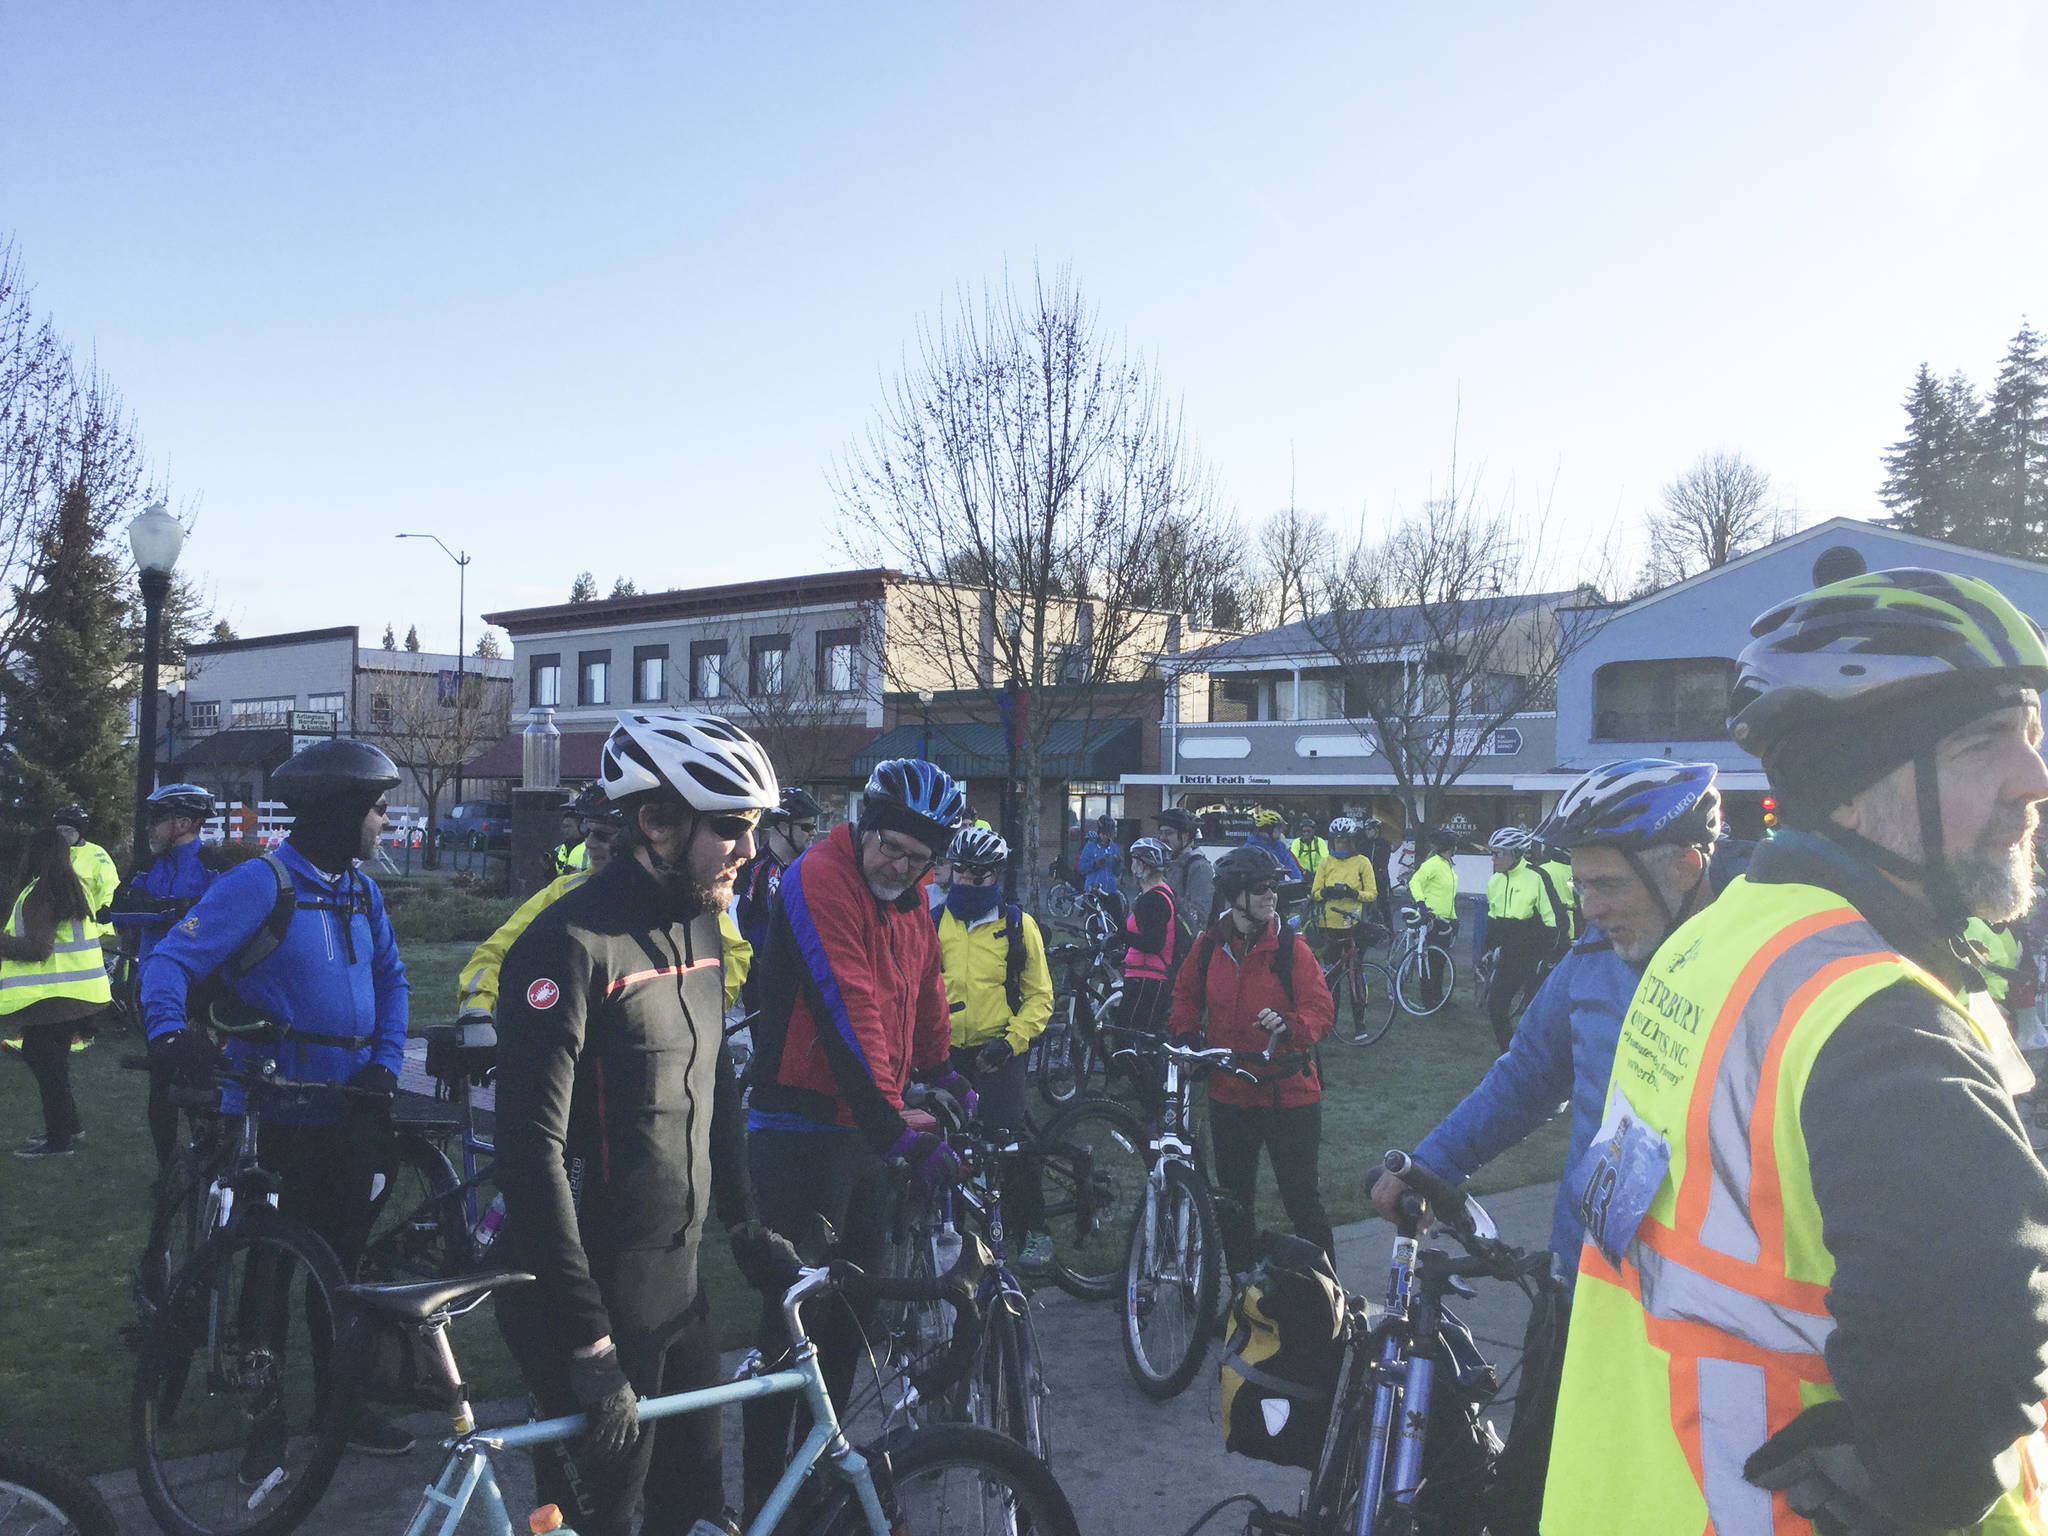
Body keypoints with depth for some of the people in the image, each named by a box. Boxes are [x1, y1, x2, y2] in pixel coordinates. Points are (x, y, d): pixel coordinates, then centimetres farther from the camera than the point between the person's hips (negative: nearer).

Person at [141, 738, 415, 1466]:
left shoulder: (361, 891, 8)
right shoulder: (261, 883, -13)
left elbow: (389, 977, 14)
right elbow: (170, 958, -17)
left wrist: (385, 1061, 1)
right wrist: (169, 1030, -36)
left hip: (349, 1115, 6)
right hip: (274, 1122, -6)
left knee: (341, 1265, 16)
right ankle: (265, 1417, 23)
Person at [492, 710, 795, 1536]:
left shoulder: (696, 925, 5)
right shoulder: (571, 946, -21)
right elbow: (532, 1154, -23)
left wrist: (744, 1225, 16)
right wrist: (589, 1345, -23)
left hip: (677, 1288, 8)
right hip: (593, 1304, -8)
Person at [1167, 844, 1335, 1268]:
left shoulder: (1290, 948, -9)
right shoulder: (1210, 946, 0)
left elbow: (1321, 1008, -12)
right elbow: (1186, 995, 17)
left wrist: (1288, 1025, -31)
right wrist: (1184, 1035, 1)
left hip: (1288, 1094, -4)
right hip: (1228, 1094, 4)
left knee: (1302, 1198, 2)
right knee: (1234, 1203, 15)